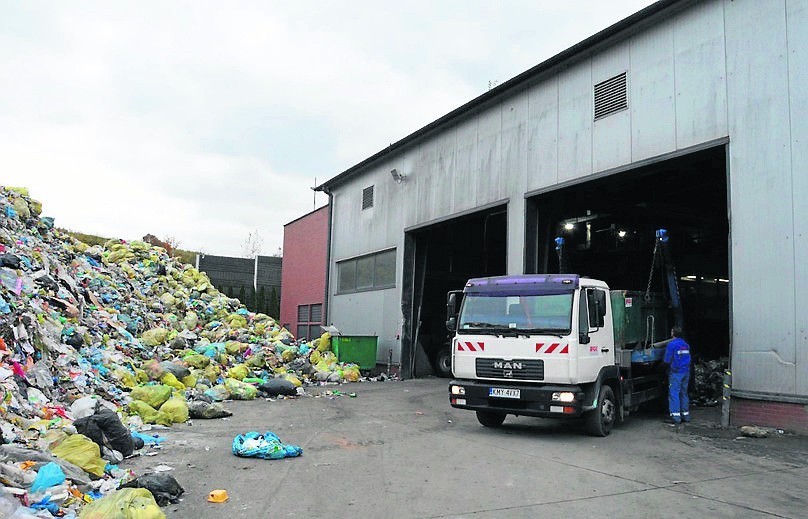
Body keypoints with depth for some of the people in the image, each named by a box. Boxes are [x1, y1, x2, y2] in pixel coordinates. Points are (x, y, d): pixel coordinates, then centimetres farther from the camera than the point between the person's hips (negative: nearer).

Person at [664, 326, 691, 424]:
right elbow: (688, 358, 19)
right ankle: (686, 415, 19)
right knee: (684, 393, 15)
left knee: (674, 394, -4)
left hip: (676, 373, -7)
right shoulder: (686, 344, 11)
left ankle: (676, 416, -8)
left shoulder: (672, 344, -13)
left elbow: (667, 360, -13)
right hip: (686, 372, 7)